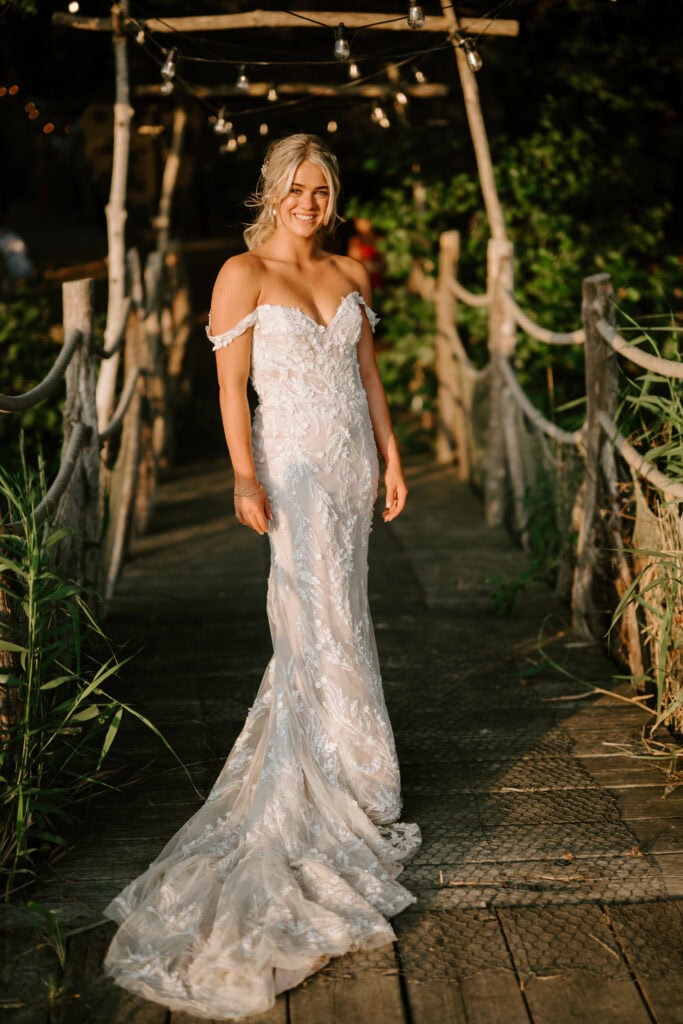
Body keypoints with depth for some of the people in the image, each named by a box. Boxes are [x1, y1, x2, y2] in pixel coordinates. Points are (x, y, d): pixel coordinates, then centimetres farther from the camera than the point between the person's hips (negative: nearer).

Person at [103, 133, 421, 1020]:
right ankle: (345, 799, 6)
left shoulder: (351, 275, 11)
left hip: (353, 462, 6)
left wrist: (392, 456, 14)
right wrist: (246, 478, -19)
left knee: (326, 617, 11)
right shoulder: (244, 274, -6)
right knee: (326, 625, -5)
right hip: (295, 464, -6)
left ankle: (292, 759, 27)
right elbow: (232, 384, -10)